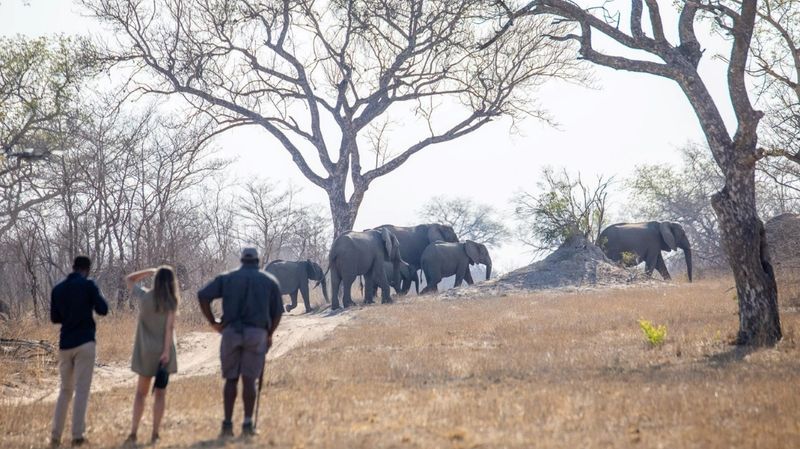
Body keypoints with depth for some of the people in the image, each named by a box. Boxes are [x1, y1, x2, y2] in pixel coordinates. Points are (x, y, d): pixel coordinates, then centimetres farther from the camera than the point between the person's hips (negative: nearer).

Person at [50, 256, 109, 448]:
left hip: (65, 344, 5)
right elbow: (103, 310, -6)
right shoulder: (88, 285, -6)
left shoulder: (57, 289, 8)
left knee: (65, 390, 13)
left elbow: (54, 318, 15)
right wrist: (97, 296, 11)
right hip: (84, 343, -5)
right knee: (82, 390, -1)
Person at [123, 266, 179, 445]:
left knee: (141, 392, 10)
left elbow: (128, 279, 16)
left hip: (145, 351, 2)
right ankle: (154, 434, 2)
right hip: (163, 350, -2)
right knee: (160, 393, 4)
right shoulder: (171, 300, -5)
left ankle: (133, 433, 2)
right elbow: (169, 326, -14)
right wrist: (167, 350, -16)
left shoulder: (144, 296, 1)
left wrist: (150, 271, 13)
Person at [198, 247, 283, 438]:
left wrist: (213, 322, 5)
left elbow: (203, 295, -1)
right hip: (257, 333, -1)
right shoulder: (270, 281, 11)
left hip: (231, 332, 1)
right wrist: (269, 335, 19)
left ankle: (227, 424, 2)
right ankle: (247, 424, -2)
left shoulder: (227, 278, 11)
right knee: (249, 379, 1)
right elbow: (277, 312, 7)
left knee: (231, 379, 8)